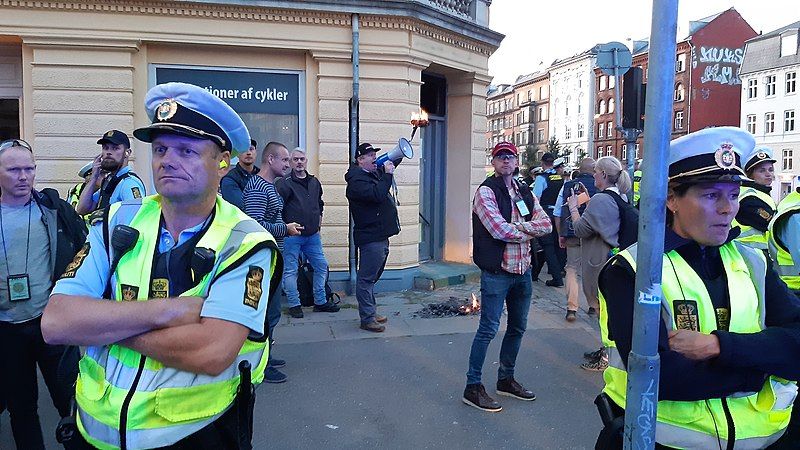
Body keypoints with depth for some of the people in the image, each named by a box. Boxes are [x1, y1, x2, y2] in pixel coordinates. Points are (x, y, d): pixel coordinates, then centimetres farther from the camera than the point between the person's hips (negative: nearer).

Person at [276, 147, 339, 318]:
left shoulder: (314, 182, 12)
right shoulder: (284, 183, -8)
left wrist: (319, 216, 17)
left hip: (312, 234, 6)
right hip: (291, 235, -6)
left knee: (321, 266, 10)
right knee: (290, 270, 0)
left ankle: (320, 302, 22)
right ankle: (294, 304, 13)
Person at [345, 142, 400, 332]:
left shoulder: (373, 174, 16)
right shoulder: (357, 179, -14)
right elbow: (377, 195, -27)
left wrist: (392, 163, 14)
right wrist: (387, 175, -19)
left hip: (380, 236, 11)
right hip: (370, 237, -10)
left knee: (371, 277, 18)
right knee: (367, 278, -4)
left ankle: (371, 312, 28)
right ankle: (367, 319, 0)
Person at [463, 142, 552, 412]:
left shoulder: (525, 194, 13)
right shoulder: (486, 191, -9)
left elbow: (547, 225, 2)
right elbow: (500, 230, -21)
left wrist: (518, 226, -15)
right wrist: (530, 231, -6)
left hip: (523, 270, 8)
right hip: (497, 271, -7)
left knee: (517, 328, 17)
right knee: (488, 329, -3)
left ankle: (506, 379, 33)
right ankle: (472, 387, 9)